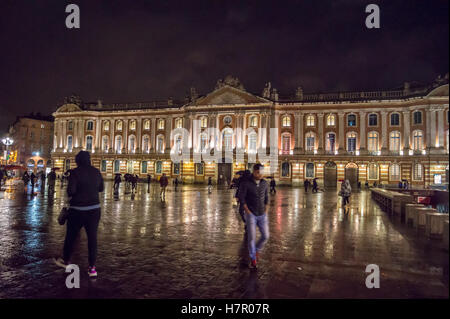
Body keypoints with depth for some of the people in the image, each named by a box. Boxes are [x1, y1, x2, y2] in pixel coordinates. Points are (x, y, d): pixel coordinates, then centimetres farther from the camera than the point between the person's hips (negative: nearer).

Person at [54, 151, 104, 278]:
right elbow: (101, 188, 12)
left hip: (78, 209, -3)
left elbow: (70, 191, -15)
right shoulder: (96, 171, 3)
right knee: (92, 237, 5)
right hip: (94, 208, 3)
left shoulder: (75, 172, -11)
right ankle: (92, 267, 6)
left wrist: (71, 194, 5)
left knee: (71, 236, 16)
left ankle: (66, 260, 36)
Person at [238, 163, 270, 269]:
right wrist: (248, 212, -11)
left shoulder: (264, 183, 2)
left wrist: (266, 212, 5)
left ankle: (257, 250, 32)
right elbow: (241, 198, -9)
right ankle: (253, 260, 13)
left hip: (262, 215, 4)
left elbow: (266, 198, 12)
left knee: (265, 236, 2)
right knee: (252, 237, -5)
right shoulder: (245, 183, -12)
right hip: (251, 214, -4)